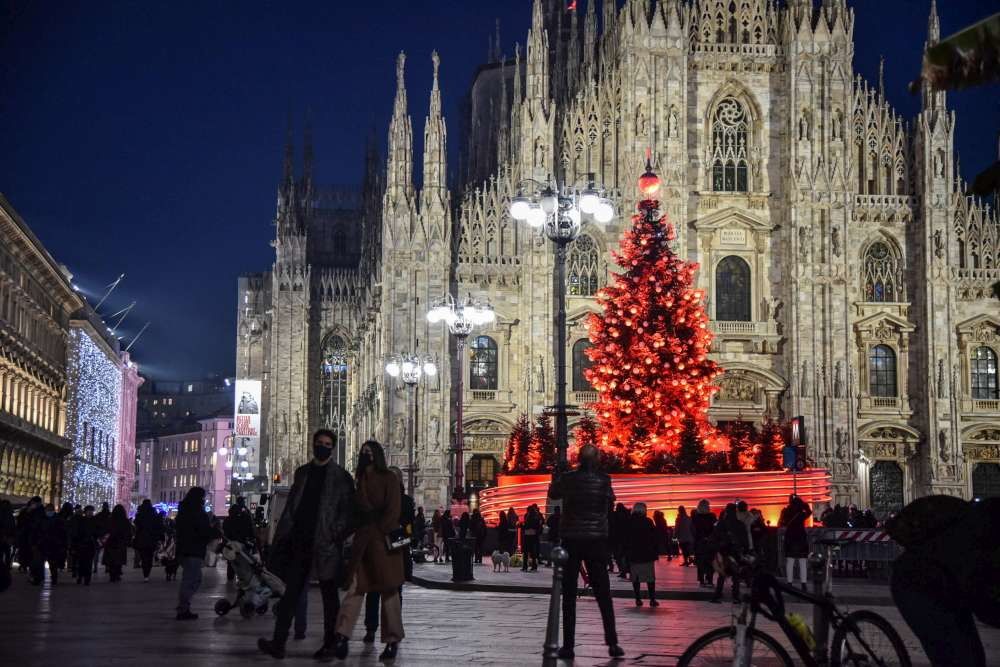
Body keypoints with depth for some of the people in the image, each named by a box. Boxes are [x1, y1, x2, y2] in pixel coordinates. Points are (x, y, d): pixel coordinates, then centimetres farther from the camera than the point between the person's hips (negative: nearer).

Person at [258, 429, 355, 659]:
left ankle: (329, 645, 8)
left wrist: (337, 535, -15)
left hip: (325, 544, -4)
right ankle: (278, 643, 2)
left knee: (329, 595, 4)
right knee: (291, 593, 2)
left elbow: (349, 511, -3)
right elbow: (291, 506, 14)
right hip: (300, 542, 4)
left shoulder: (341, 477, 1)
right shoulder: (302, 472, 14)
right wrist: (281, 535, 6)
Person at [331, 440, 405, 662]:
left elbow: (393, 511, -8)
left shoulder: (389, 479, -1)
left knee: (388, 590, 1)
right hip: (363, 540, 5)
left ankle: (392, 640, 7)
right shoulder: (361, 480, 18)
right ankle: (342, 634, -17)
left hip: (383, 541, -5)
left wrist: (378, 531, -11)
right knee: (355, 586, -7)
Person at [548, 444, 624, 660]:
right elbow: (610, 503, 5)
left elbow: (553, 494, 14)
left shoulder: (567, 478, -3)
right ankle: (612, 643, 3)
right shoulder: (603, 480, -4)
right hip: (596, 539, 0)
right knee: (603, 593, 7)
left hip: (571, 539, 0)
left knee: (569, 595, 3)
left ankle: (568, 646, 0)